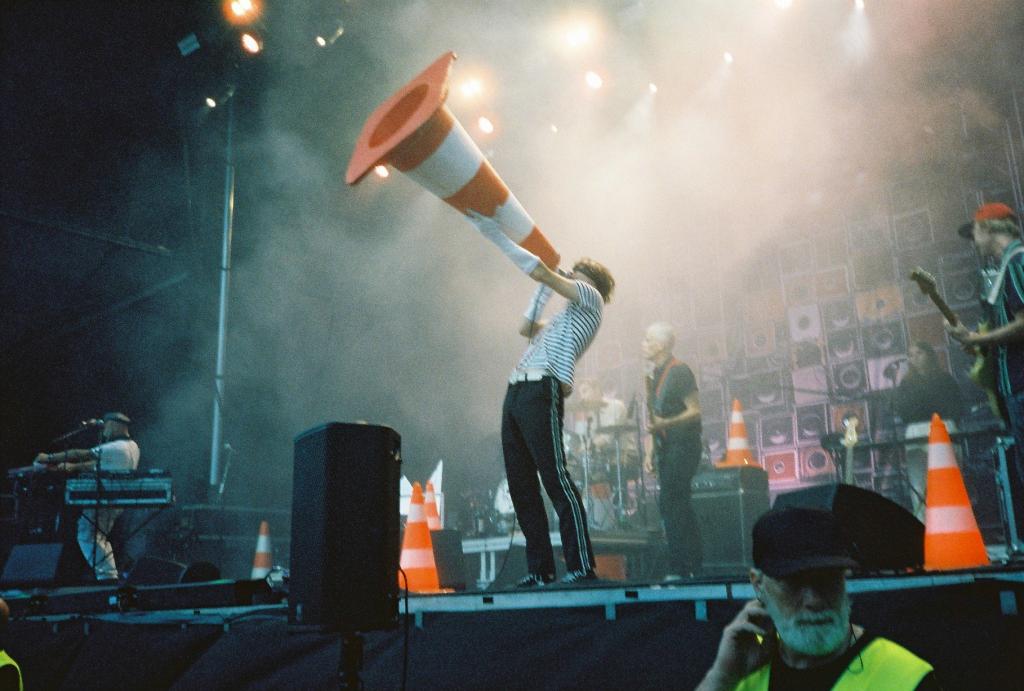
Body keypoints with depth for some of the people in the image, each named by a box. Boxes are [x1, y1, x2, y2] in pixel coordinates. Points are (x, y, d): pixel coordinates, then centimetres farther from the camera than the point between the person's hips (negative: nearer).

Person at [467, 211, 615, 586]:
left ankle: (582, 565, -10)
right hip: (515, 393, 9)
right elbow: (526, 327, 40)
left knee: (556, 479, -13)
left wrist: (495, 234, 4)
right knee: (521, 485, 3)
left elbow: (540, 271, -1)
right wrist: (543, 289, 34)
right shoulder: (565, 319, 31)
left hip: (542, 392, -9)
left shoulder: (592, 298, 6)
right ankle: (540, 569, 6)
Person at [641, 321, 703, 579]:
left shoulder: (679, 371, -10)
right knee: (678, 504, 9)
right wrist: (651, 452, 15)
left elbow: (695, 411, -15)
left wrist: (664, 424, -27)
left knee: (669, 502, -15)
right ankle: (696, 564, 16)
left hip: (683, 445, -9)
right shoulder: (652, 376, 15)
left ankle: (678, 568, -12)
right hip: (665, 448, 9)